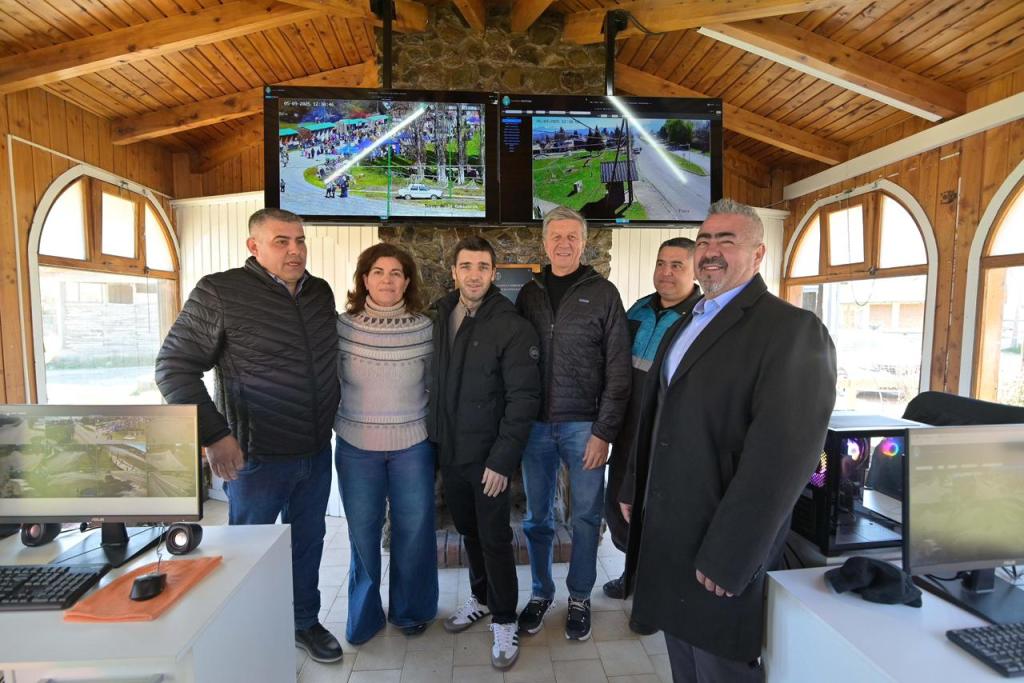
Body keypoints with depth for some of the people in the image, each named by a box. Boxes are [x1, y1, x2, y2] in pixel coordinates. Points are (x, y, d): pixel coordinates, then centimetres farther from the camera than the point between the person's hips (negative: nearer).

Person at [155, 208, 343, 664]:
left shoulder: (321, 292, 3)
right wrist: (214, 435, -17)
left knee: (308, 541, 19)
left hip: (317, 453, 5)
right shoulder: (220, 292, -12)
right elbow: (174, 367, -10)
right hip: (256, 456, -4)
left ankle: (305, 622, 42)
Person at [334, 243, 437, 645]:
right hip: (355, 447, 0)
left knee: (413, 529, 12)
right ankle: (364, 614, 37)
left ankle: (410, 610, 36)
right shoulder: (342, 326, -5)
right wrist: (339, 424, 3)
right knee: (362, 532, 14)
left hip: (413, 446, 0)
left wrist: (434, 428, 4)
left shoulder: (424, 328, -5)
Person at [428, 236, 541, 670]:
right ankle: (480, 598, 43)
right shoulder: (440, 316, 2)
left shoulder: (512, 327, -14)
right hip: (450, 450, 5)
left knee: (495, 538, 7)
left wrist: (503, 459, -19)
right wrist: (435, 436, 5)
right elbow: (436, 382, 8)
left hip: (488, 456, -5)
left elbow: (524, 399, -16)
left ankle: (504, 621, 29)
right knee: (468, 530, 21)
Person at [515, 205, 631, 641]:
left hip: (583, 425, -2)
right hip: (535, 423, 3)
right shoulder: (529, 293, 8)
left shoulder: (603, 293, -2)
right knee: (537, 517, 13)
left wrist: (604, 431, -10)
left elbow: (618, 369, -5)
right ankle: (541, 592, 35)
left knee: (586, 517, 10)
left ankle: (579, 597, 32)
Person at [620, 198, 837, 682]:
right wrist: (634, 489, 15)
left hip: (719, 551, -7)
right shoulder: (684, 326, 12)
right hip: (665, 536, 7)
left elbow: (781, 455, -22)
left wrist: (727, 558, -21)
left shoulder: (793, 330, -14)